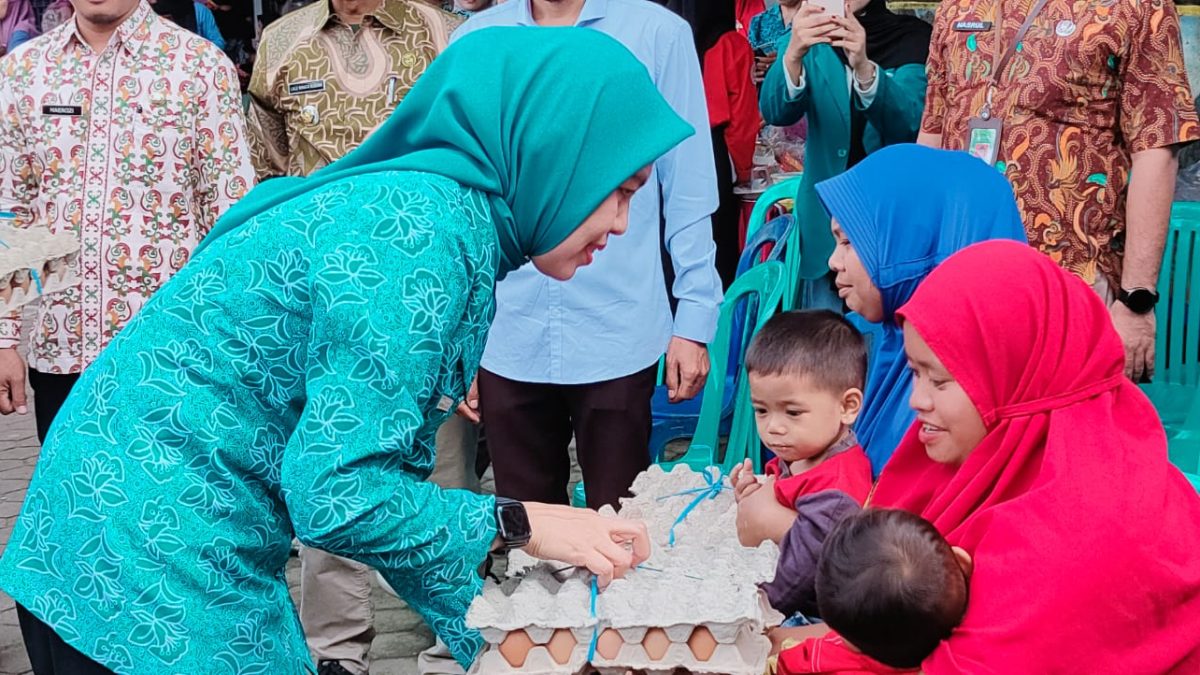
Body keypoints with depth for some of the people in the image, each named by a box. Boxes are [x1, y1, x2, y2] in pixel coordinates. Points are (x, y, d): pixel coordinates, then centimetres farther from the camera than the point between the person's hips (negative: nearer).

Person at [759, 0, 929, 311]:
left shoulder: (912, 38, -2)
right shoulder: (808, 38, 3)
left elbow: (909, 121, -18)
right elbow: (775, 111, -14)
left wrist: (863, 67, -35)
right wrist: (793, 54, -34)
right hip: (824, 222, 1)